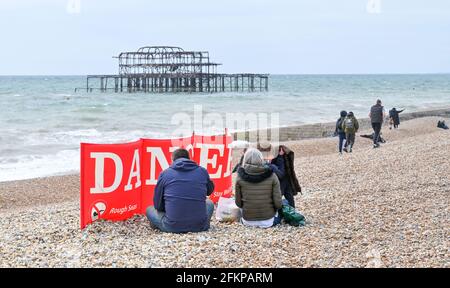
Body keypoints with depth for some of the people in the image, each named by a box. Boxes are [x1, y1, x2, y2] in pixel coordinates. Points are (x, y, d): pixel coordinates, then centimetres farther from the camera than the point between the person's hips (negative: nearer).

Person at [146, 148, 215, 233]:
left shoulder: (164, 174, 1)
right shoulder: (202, 171, 4)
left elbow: (158, 205, 9)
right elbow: (210, 191, 25)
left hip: (172, 227, -1)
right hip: (199, 226, 1)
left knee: (150, 209, 25)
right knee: (209, 203, 33)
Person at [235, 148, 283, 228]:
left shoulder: (240, 177, -10)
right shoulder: (272, 176, -12)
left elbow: (238, 203, -4)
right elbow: (278, 203, -13)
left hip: (248, 221, 1)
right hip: (268, 221, -1)